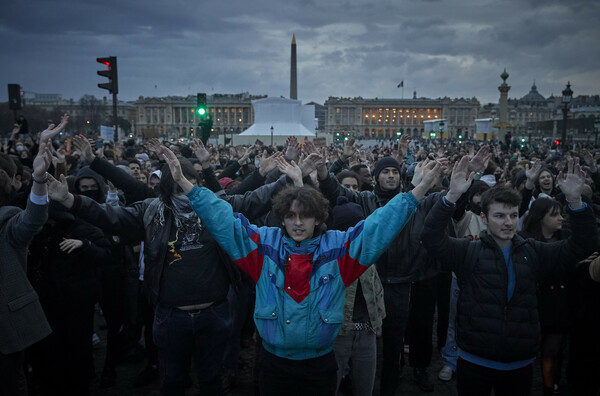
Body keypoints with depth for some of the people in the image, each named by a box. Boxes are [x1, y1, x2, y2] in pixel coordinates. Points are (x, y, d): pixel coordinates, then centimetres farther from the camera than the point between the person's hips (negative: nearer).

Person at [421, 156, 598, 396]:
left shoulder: (533, 252, 6)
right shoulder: (467, 251, -5)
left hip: (520, 364, 3)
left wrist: (575, 200, -12)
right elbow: (432, 238, -20)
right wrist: (452, 196, -32)